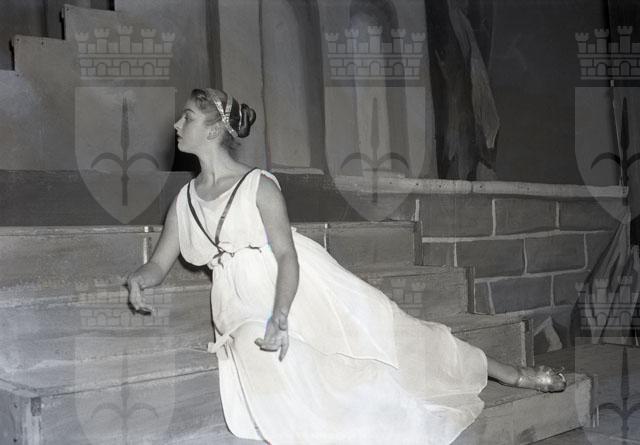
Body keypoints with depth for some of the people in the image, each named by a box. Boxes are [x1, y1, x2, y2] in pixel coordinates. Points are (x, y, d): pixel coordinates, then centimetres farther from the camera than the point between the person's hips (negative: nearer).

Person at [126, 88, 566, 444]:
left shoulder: (259, 185, -8)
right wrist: (139, 279, -11)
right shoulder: (185, 199, 9)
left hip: (299, 288, -3)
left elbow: (287, 256, -16)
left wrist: (280, 316, -31)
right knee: (261, 353, -33)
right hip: (246, 309, 4)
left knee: (391, 335, -5)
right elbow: (161, 261, 13)